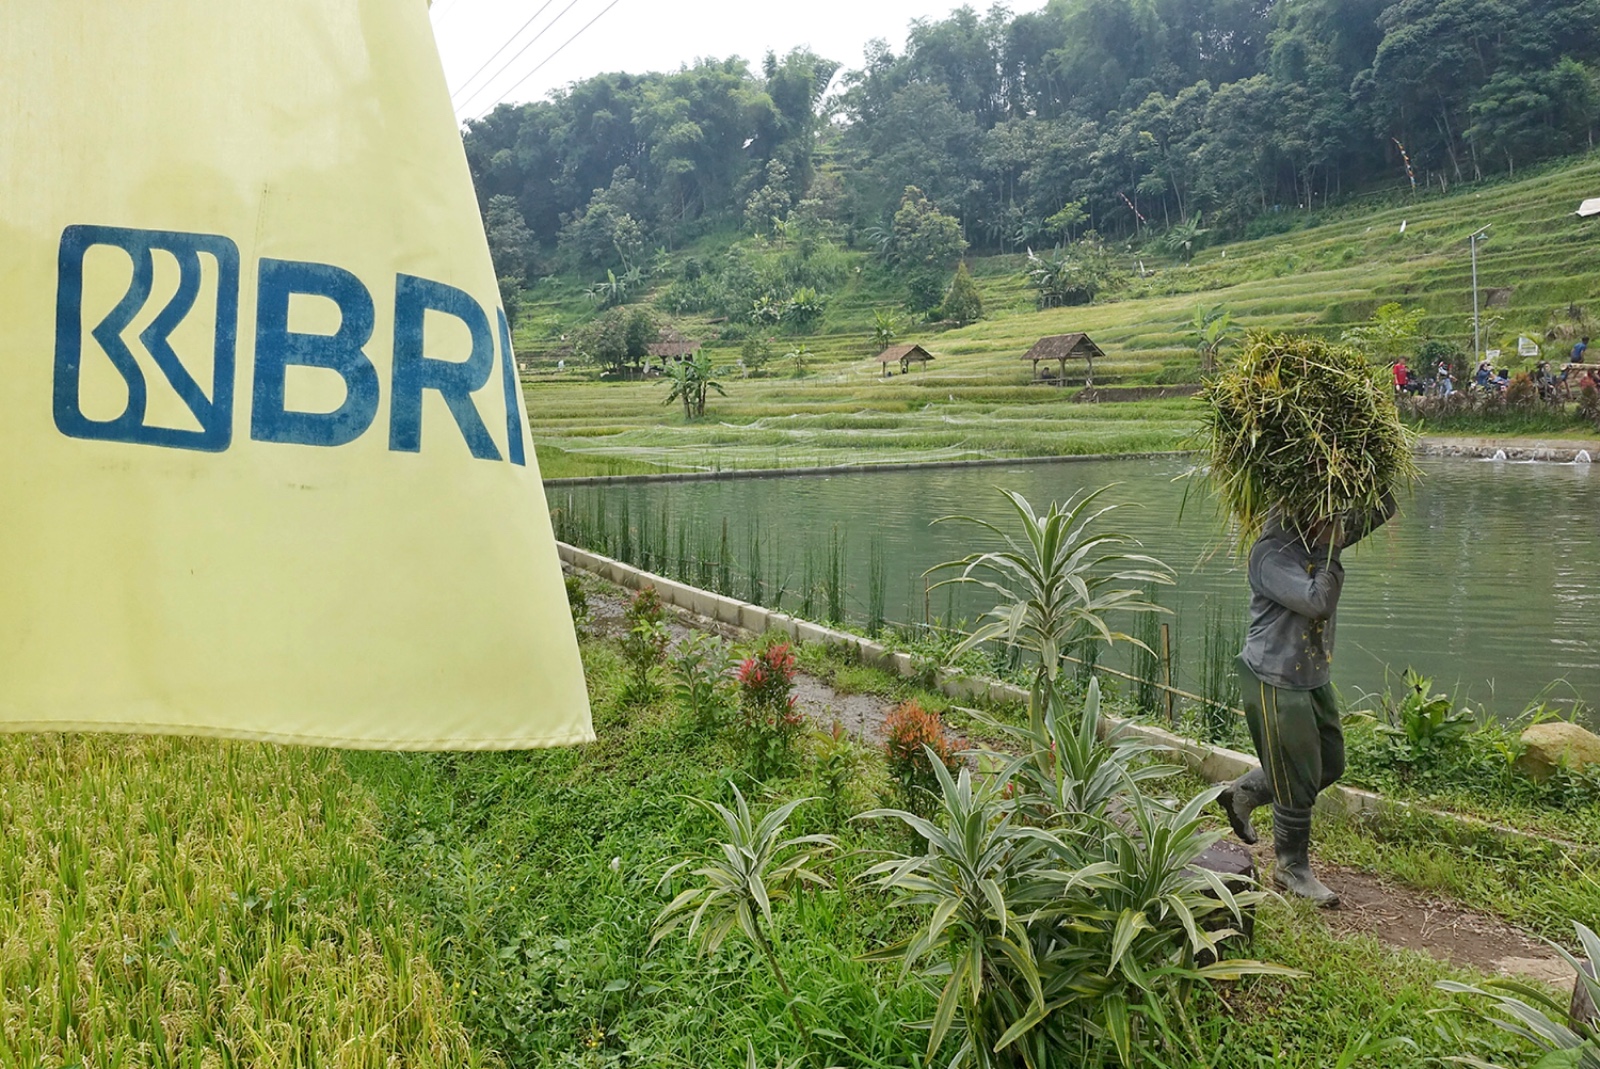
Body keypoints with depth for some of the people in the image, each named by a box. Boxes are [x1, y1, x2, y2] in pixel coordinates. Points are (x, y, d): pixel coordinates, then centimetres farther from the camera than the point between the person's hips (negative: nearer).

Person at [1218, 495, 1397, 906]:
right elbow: (1318, 601, -31)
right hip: (1275, 680, -9)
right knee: (1298, 781, 2)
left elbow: (1382, 509, 9)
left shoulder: (1320, 535, 3)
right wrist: (1330, 549, -22)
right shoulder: (1271, 552, -22)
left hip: (1314, 677, 9)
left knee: (1329, 765, 19)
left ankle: (1244, 793, 34)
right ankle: (1292, 867, 21)